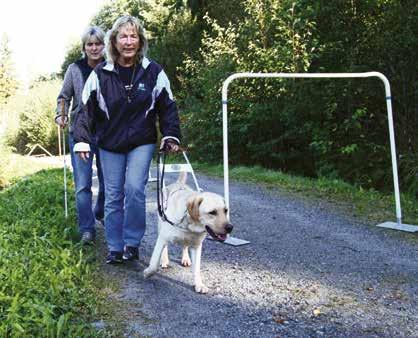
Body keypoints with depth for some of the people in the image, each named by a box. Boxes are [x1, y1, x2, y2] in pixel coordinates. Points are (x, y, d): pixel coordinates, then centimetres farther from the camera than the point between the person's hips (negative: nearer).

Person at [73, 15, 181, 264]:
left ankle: (132, 243, 4)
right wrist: (82, 140, -3)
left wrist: (171, 136, -5)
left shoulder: (154, 72, -4)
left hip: (142, 143, -1)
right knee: (113, 196, 5)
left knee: (134, 189, -15)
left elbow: (167, 107, 3)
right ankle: (115, 248, 19)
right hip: (110, 145, 1)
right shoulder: (100, 74, -4)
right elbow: (88, 109, 1)